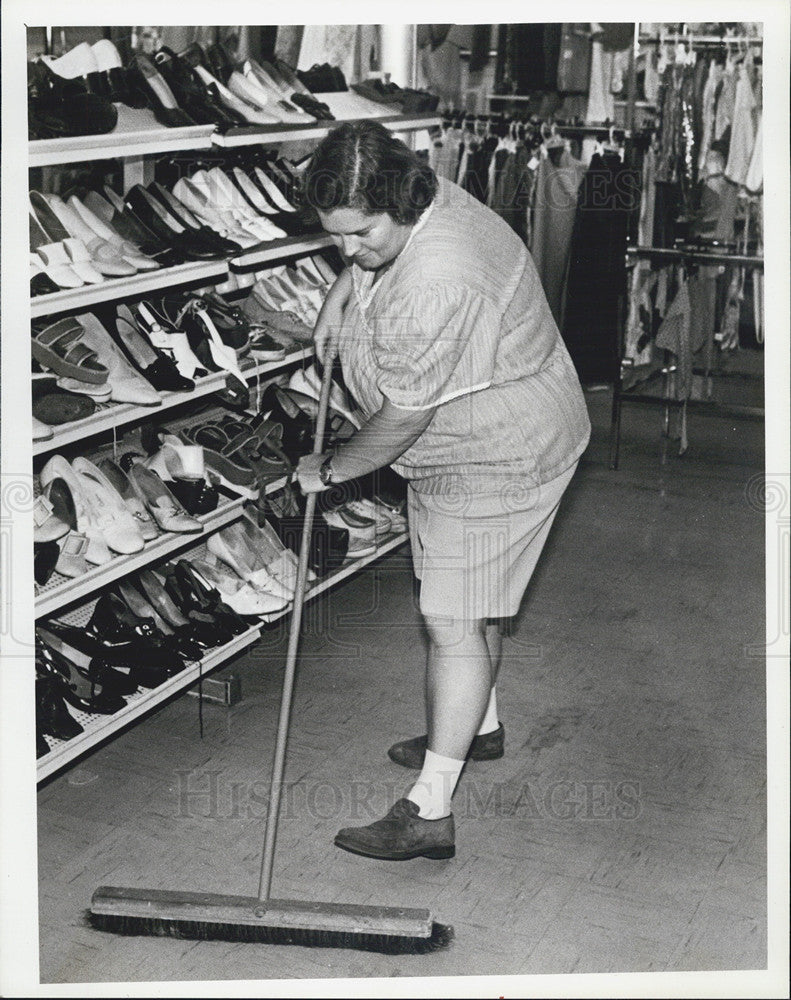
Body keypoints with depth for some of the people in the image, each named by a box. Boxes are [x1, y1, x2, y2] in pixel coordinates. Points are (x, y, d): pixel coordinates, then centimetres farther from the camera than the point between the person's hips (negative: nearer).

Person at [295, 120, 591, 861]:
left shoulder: (437, 286, -35)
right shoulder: (414, 212, -4)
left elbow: (404, 417, -28)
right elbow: (359, 258, 24)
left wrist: (329, 470, -14)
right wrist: (342, 291, 8)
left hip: (496, 459, -10)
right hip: (462, 449, 10)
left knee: (454, 623, -9)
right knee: (467, 602, 23)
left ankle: (429, 811, -4)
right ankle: (478, 726, 44)